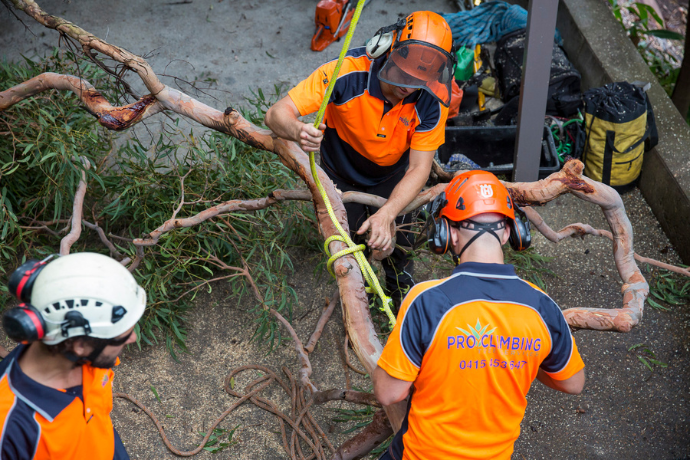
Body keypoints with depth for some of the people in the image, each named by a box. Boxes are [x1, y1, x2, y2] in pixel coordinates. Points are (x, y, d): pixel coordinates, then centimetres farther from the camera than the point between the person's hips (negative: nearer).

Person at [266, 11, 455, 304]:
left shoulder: (432, 100, -30)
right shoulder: (346, 72, -37)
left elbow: (419, 168, -27)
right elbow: (277, 114, -36)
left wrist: (386, 214, -44)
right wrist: (298, 131, -61)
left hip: (392, 175, 1)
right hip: (340, 174, -1)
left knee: (397, 245, 2)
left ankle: (402, 295, 36)